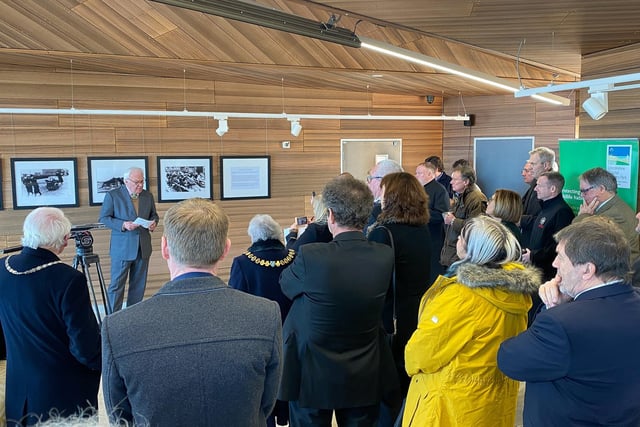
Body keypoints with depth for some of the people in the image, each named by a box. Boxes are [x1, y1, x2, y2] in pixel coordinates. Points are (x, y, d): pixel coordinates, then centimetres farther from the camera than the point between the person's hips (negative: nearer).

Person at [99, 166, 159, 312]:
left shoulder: (148, 196, 9)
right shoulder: (112, 195, -4)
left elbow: (154, 215, 19)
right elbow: (103, 218, -6)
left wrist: (153, 223, -5)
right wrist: (123, 225, -20)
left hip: (143, 248, 5)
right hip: (122, 248, -4)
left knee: (139, 284, 10)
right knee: (116, 284, 0)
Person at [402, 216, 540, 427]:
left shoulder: (461, 296, -30)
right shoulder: (517, 288, -8)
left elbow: (423, 352, -20)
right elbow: (510, 341, 6)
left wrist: (411, 362, 0)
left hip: (456, 402, -6)